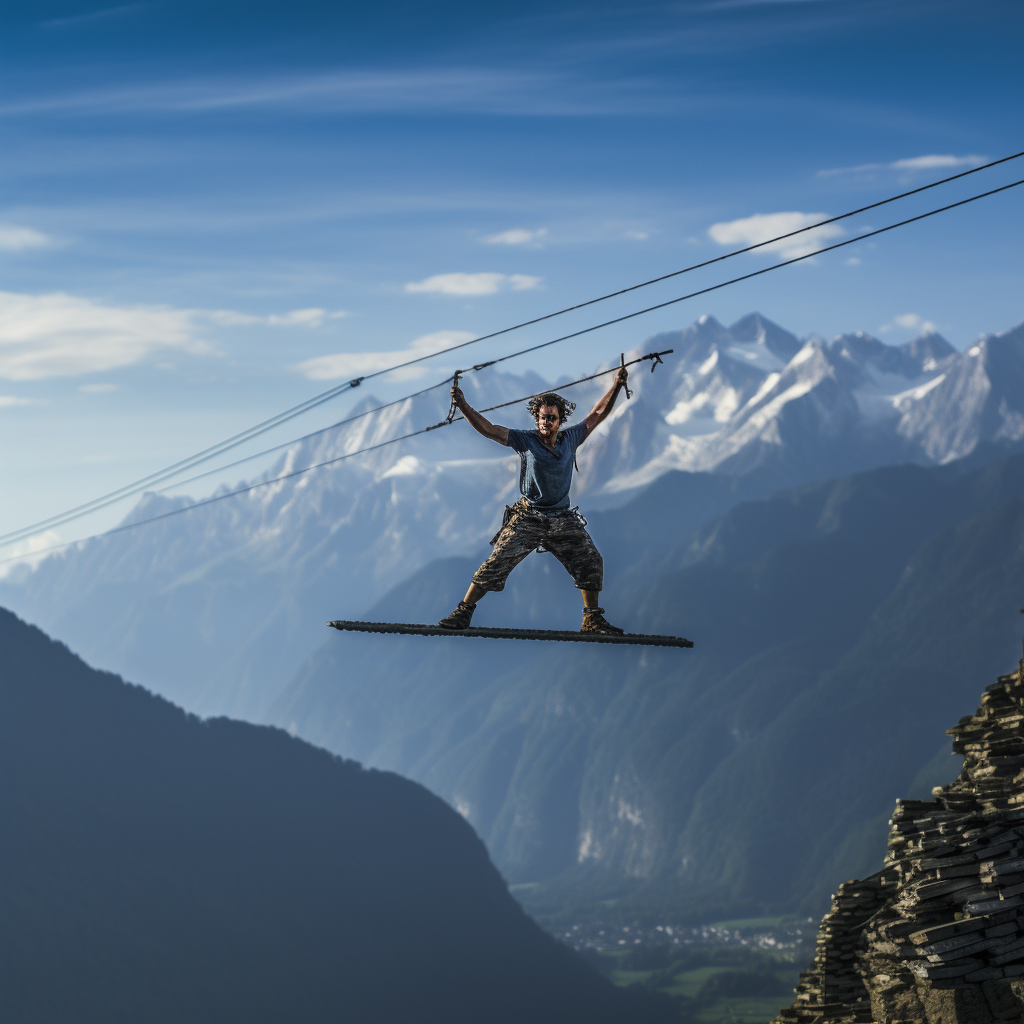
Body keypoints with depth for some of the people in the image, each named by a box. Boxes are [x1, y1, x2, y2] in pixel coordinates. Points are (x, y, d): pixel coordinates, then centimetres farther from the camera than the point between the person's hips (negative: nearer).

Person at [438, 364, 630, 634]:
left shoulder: (570, 439, 4)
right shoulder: (526, 440, -4)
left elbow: (597, 414, 13)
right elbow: (488, 429, -11)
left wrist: (617, 385, 10)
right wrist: (463, 406, -23)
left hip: (563, 520, 3)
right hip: (528, 518, -3)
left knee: (591, 563, -1)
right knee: (497, 564, -9)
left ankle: (593, 619, 14)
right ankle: (463, 613, -2)